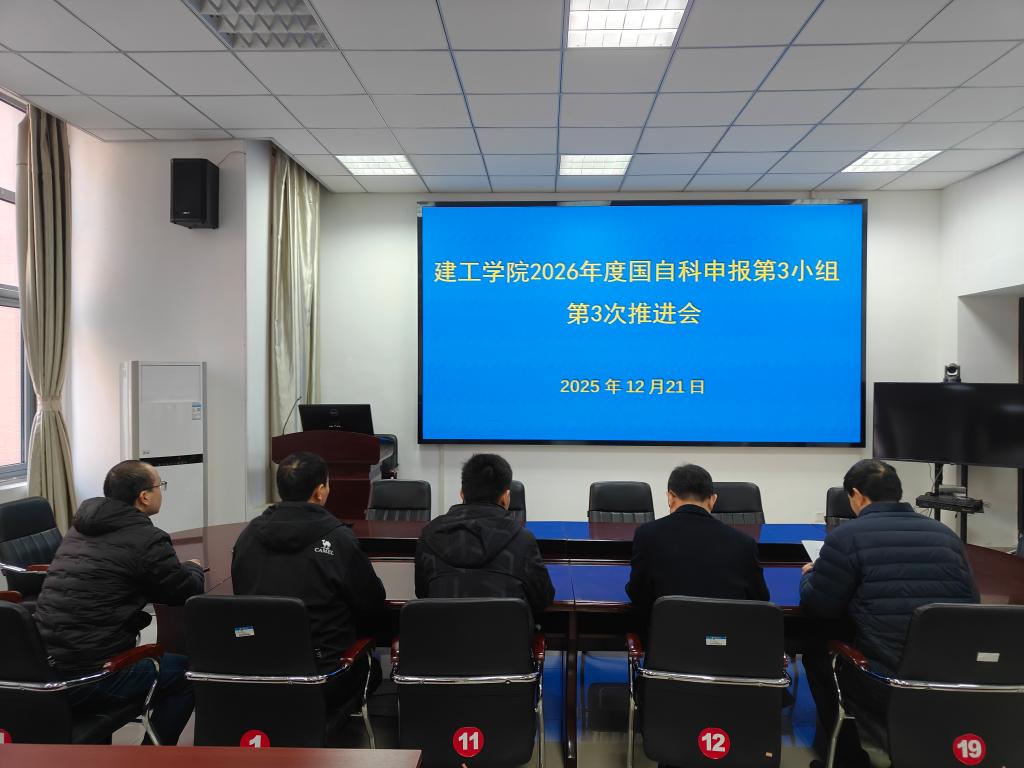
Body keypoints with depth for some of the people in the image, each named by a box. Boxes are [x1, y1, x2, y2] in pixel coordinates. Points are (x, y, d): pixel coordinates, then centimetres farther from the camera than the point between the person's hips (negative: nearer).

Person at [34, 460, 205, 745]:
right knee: (188, 671, 11)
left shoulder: (80, 527, 10)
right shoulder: (145, 539, -14)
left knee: (147, 657, 30)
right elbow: (188, 592, -2)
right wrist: (192, 568, 19)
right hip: (89, 678, -8)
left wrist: (177, 568, 20)